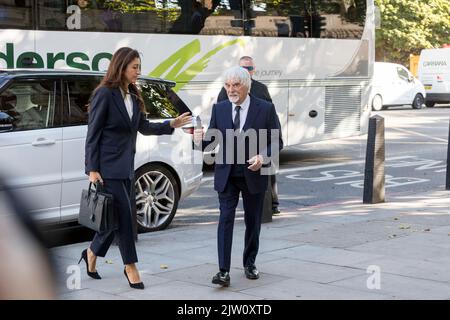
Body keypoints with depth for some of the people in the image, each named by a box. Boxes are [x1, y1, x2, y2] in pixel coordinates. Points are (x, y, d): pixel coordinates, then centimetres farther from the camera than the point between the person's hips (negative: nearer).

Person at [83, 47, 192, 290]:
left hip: (125, 167, 8)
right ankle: (130, 267, 5)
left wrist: (172, 124, 6)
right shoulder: (105, 94, -11)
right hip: (107, 166, -8)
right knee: (124, 215, -5)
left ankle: (91, 253, 29)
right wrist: (92, 169, -15)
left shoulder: (133, 97, 11)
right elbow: (93, 133, -12)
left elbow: (144, 128, 18)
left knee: (117, 215, 10)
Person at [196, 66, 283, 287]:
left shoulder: (265, 109, -6)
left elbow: (276, 142, -3)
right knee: (225, 219, -8)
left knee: (252, 221, 12)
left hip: (254, 175, 0)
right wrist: (201, 141, -17)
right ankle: (224, 271, -10)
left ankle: (249, 264, 30)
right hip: (226, 175, 1)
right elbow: (213, 139, 6)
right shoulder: (219, 109, 1)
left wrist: (263, 157, -21)